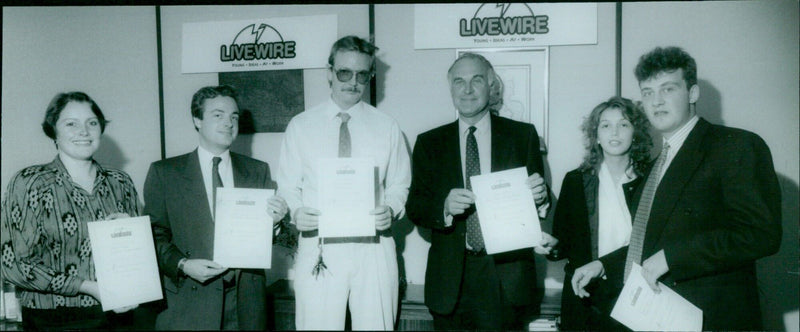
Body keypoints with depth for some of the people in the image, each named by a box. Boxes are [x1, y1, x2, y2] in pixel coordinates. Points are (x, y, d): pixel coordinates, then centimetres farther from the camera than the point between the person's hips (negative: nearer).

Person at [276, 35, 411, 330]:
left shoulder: (387, 127, 9)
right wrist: (296, 212, -13)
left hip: (373, 247, 1)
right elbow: (287, 186, 8)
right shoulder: (300, 126, 7)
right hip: (318, 247, 0)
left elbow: (399, 185, 11)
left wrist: (391, 210, -10)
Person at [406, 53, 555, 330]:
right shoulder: (429, 143, 6)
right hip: (450, 281, 1)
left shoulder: (522, 135, 4)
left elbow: (540, 202, 6)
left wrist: (539, 196, -17)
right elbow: (414, 207, 1)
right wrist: (445, 206, -19)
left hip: (507, 279, 0)